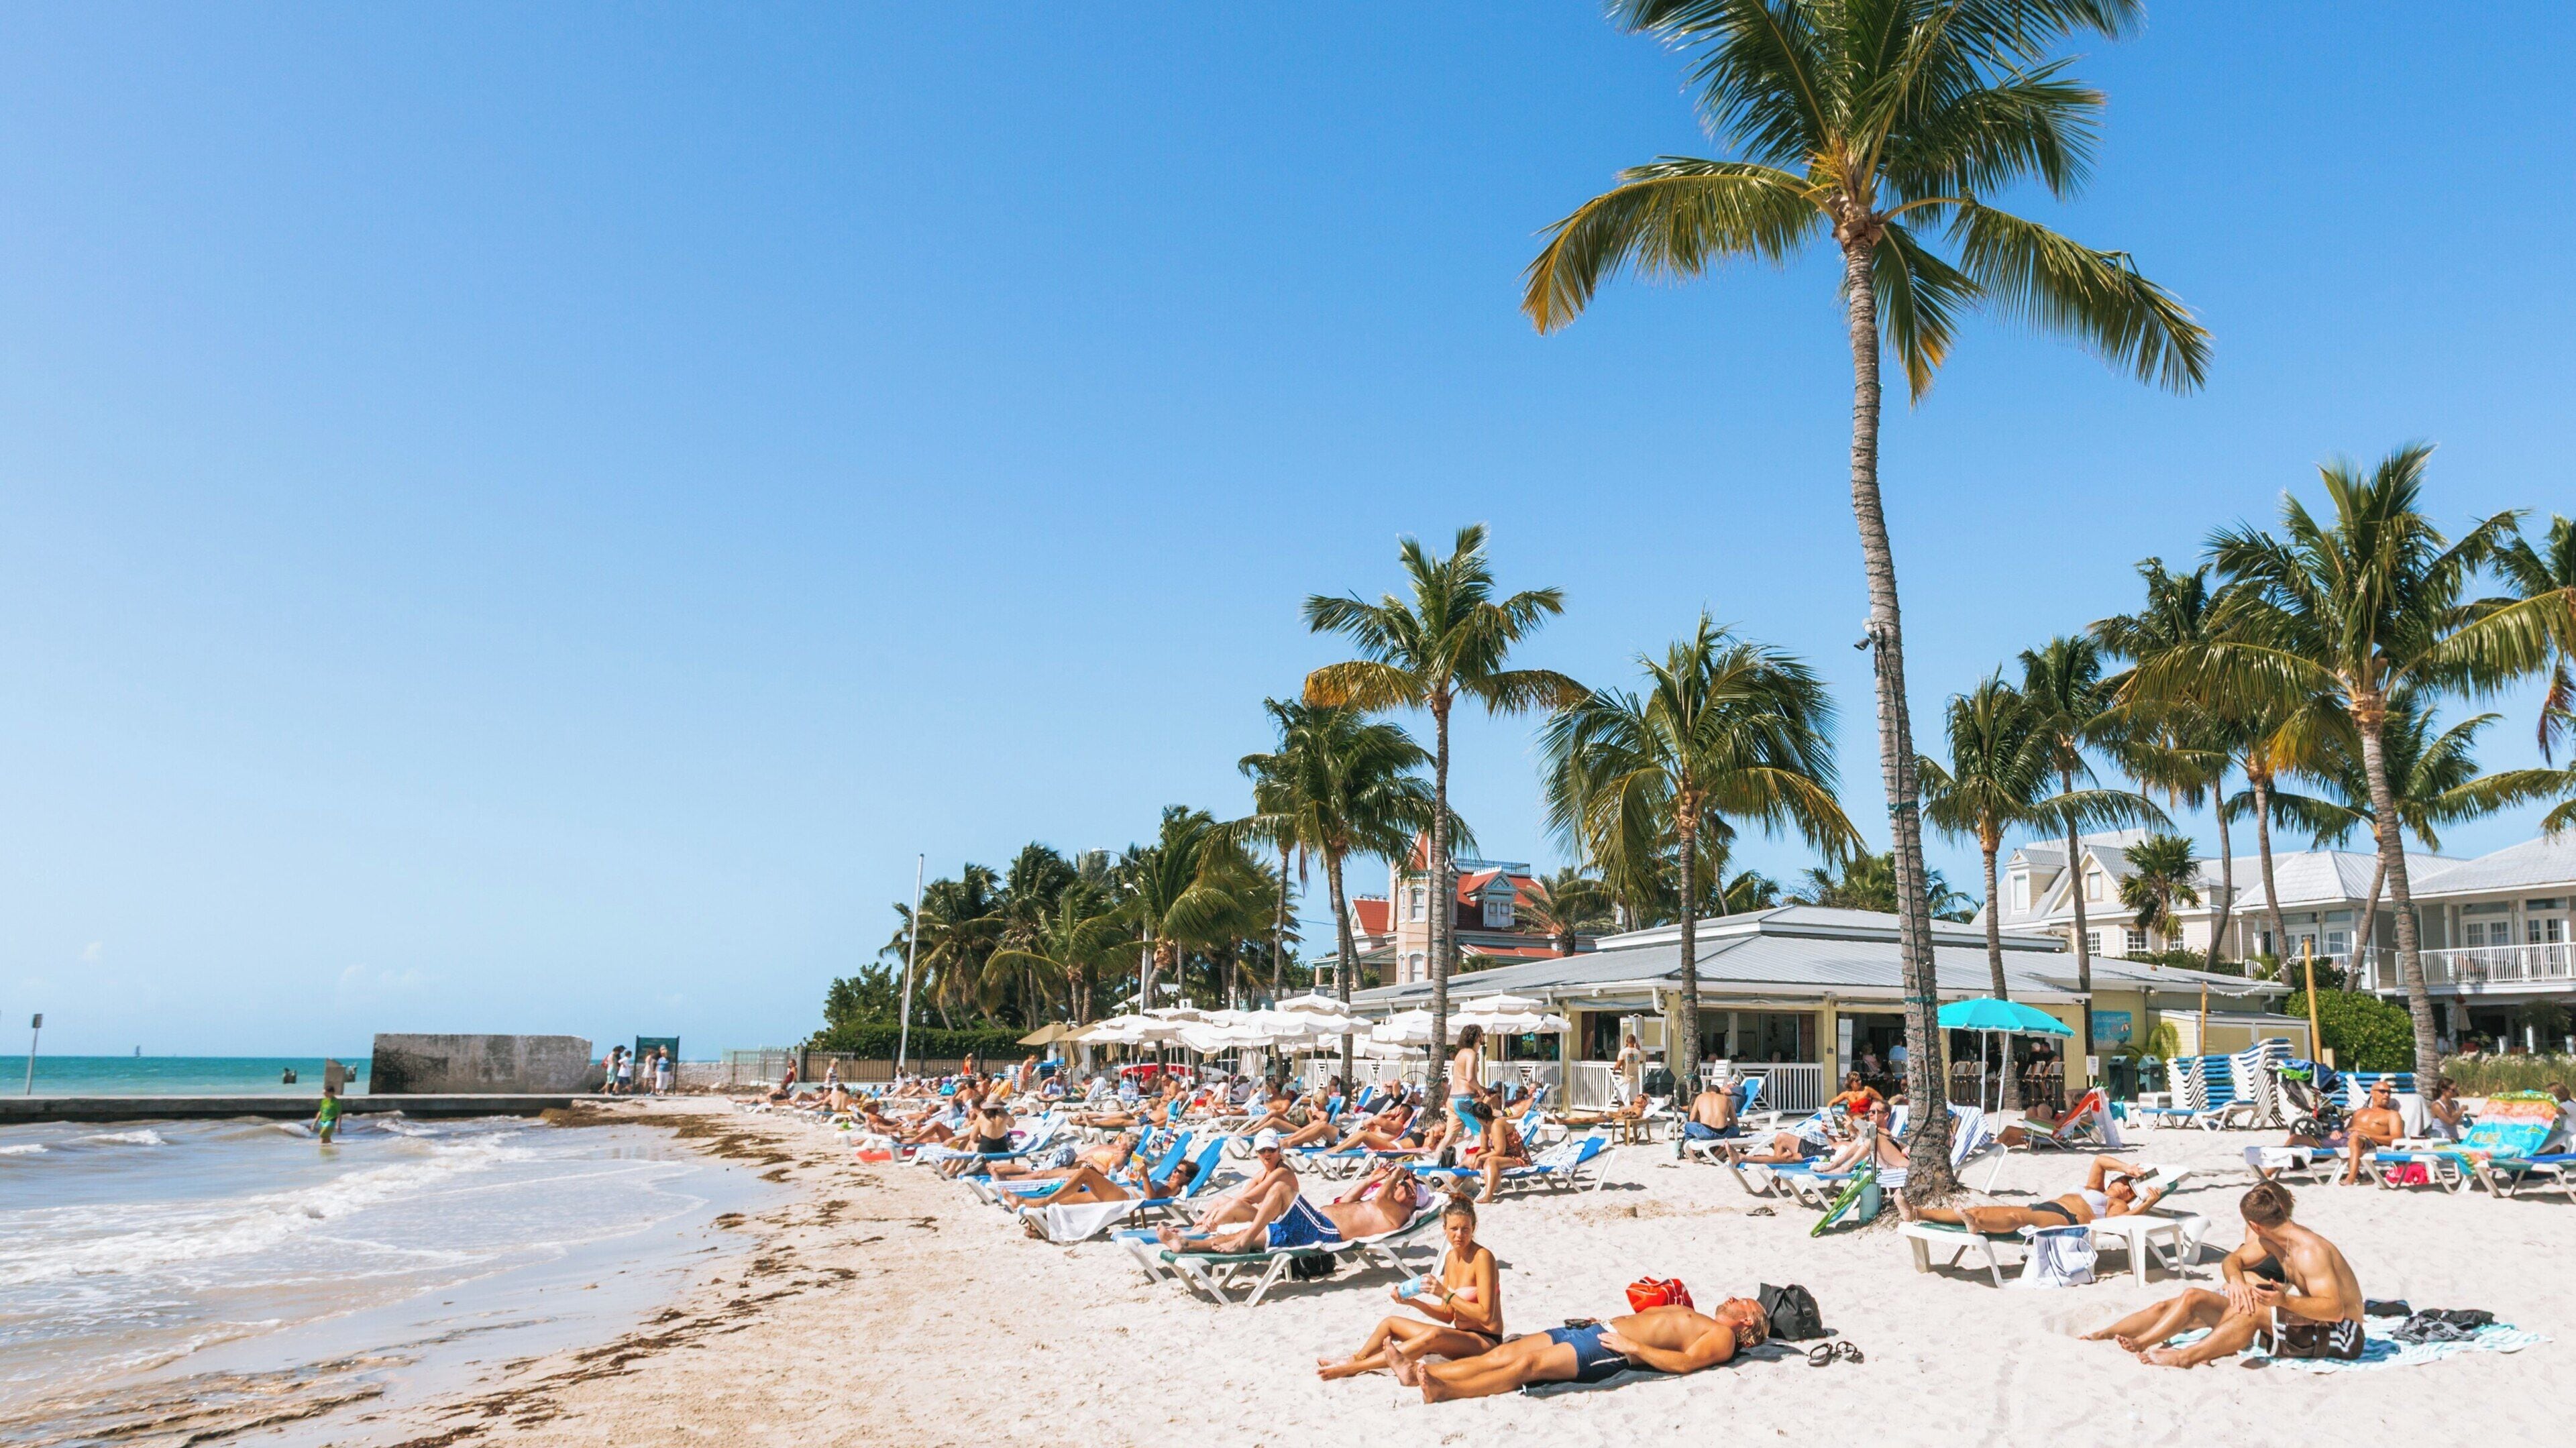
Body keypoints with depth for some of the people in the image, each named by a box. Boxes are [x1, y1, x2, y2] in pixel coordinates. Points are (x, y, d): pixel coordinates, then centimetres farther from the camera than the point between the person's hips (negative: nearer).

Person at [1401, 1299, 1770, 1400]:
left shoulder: (1722, 1337, 5)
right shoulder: (1690, 1315, 32)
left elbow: (1684, 1362, -12)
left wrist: (1632, 1347, -17)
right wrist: (1607, 1322, 21)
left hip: (1611, 1352, -8)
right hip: (1595, 1330, 8)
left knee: (1528, 1363, -26)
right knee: (1502, 1354, -7)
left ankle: (1443, 1390, -36)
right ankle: (1417, 1373, -17)